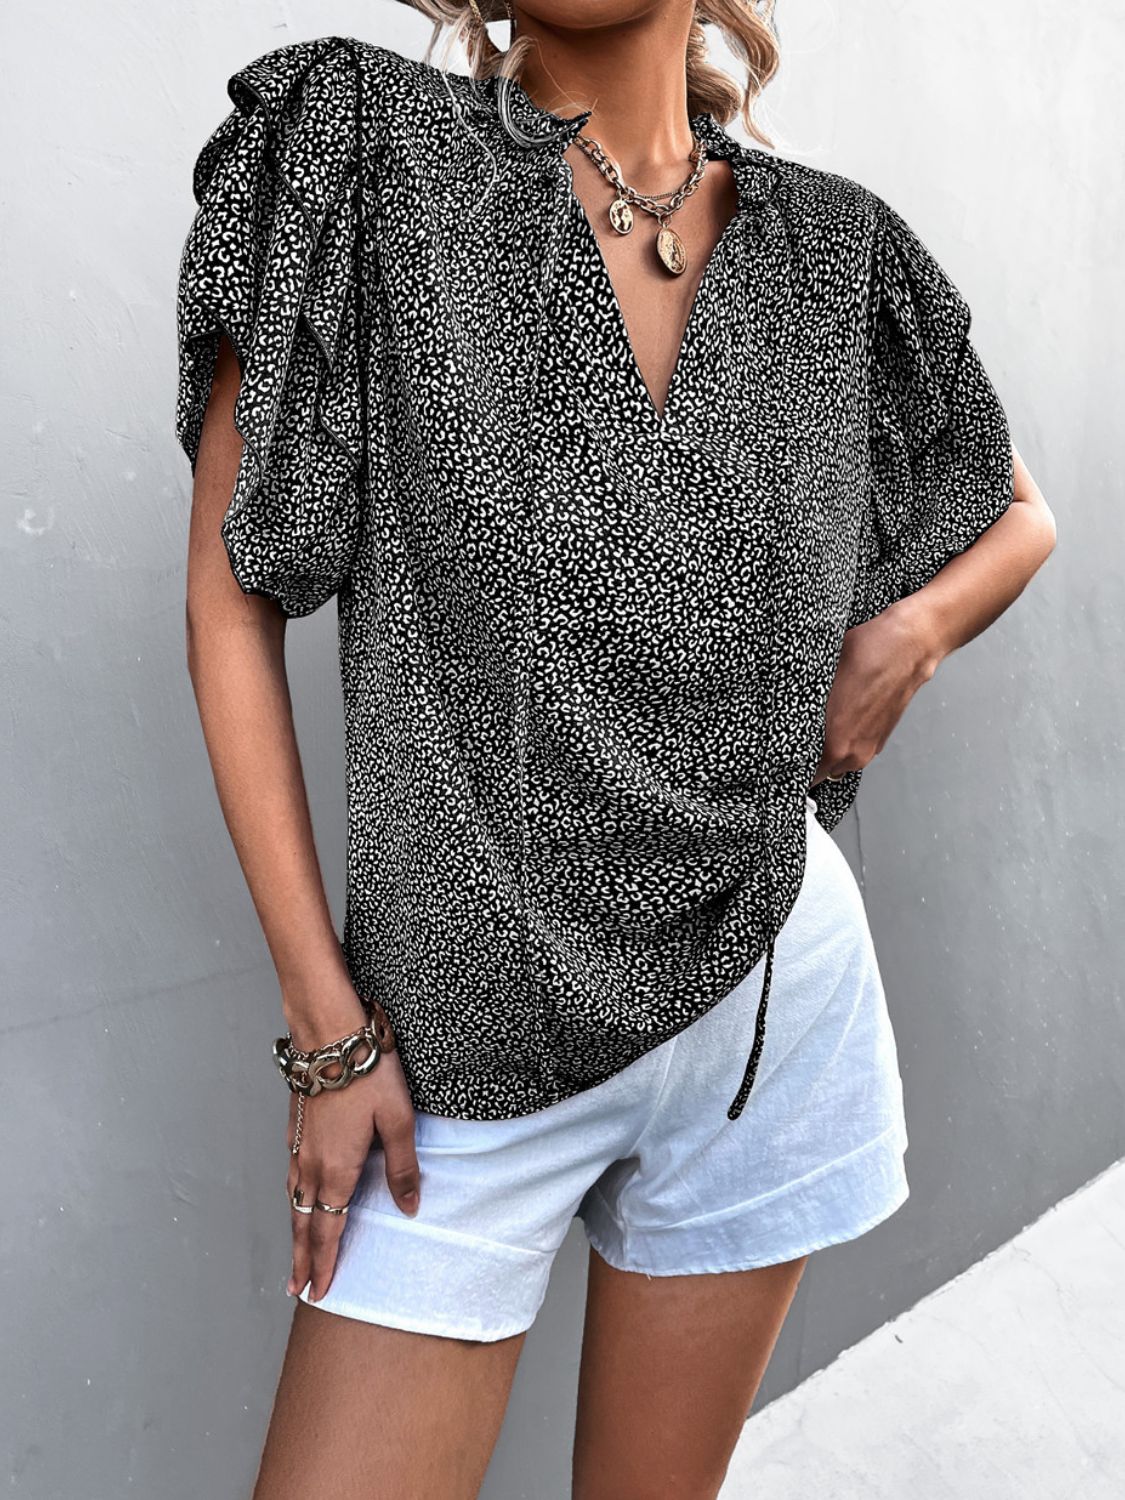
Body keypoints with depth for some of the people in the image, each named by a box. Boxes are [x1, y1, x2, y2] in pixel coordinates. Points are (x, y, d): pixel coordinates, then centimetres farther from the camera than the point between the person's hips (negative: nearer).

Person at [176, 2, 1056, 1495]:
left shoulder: (831, 244, 3)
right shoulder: (358, 150, -5)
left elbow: (1020, 512, 19)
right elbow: (231, 604, -7)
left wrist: (912, 629, -4)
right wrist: (327, 1027, -9)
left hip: (771, 995, 3)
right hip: (464, 1037, -2)